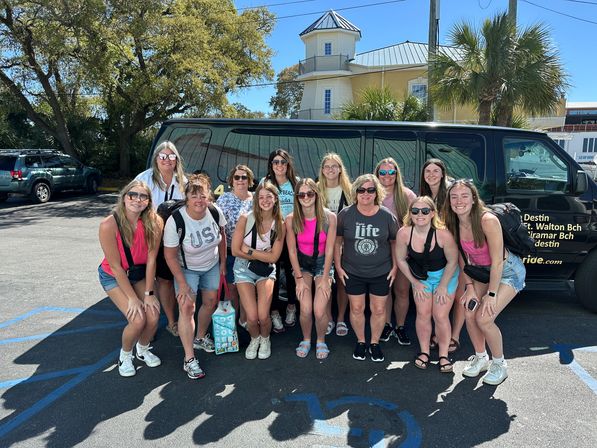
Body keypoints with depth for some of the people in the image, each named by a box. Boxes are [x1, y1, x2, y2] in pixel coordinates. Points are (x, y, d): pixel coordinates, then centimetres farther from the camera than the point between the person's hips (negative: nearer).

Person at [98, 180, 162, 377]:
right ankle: (125, 355, 15)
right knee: (138, 319, -17)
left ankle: (143, 349, 23)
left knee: (153, 316, -11)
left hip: (140, 273, 3)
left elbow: (151, 259, -14)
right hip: (113, 276, -3)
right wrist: (133, 298, -18)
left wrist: (149, 293, -13)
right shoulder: (109, 225, -28)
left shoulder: (154, 222, -21)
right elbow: (116, 267, -22)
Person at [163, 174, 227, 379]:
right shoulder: (175, 221, -29)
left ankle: (200, 337, 40)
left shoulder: (215, 212, -19)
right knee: (187, 307, -15)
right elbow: (170, 256, -21)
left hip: (212, 266, 4)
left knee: (211, 302, 13)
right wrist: (182, 284, -20)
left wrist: (222, 262, 4)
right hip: (186, 268, -4)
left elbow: (221, 236, 2)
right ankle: (189, 359, -8)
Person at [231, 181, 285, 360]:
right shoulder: (245, 219, -14)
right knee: (252, 317, -11)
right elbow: (235, 250, -13)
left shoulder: (280, 225, -7)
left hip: (266, 270, 1)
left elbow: (273, 257, -10)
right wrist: (262, 254, -13)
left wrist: (249, 250, -16)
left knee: (263, 316, -12)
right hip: (244, 269, -1)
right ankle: (254, 339, 25)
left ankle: (265, 339, 23)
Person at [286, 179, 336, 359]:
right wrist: (299, 279, -8)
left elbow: (329, 250, -10)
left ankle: (321, 341, 19)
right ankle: (306, 340, 19)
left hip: (323, 263, 0)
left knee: (319, 311, -12)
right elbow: (292, 251, -6)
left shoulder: (329, 217, -15)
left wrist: (325, 278, -9)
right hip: (302, 264, 1)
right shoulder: (291, 220, -13)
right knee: (305, 310, -12)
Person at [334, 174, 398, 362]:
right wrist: (338, 266, -1)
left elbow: (394, 242, 5)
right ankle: (360, 342, 32)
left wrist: (395, 267, 2)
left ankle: (375, 343, 31)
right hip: (352, 273, 0)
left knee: (379, 310, 9)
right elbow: (337, 241, 1)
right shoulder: (345, 214, -8)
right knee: (356, 309, 9)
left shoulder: (387, 216, -7)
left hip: (381, 273, 0)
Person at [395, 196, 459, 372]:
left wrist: (443, 286, -9)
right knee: (423, 314, 3)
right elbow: (401, 259, -8)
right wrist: (414, 282, -3)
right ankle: (424, 351, 22)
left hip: (445, 274, -2)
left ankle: (443, 355, 18)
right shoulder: (404, 233, -25)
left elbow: (452, 262, -15)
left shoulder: (443, 234, -32)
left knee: (441, 316, -2)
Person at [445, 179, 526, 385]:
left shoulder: (488, 220, -30)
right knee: (469, 313, -3)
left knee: (484, 318, -15)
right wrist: (469, 287, -5)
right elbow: (463, 257, 0)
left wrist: (491, 294, -21)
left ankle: (499, 364, 10)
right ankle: (481, 357, 22)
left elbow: (497, 262, -25)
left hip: (508, 271, -6)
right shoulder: (454, 224, -10)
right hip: (482, 272, 6)